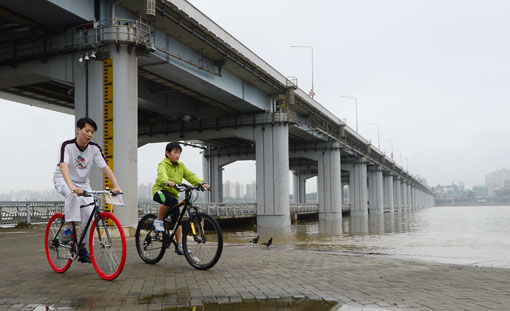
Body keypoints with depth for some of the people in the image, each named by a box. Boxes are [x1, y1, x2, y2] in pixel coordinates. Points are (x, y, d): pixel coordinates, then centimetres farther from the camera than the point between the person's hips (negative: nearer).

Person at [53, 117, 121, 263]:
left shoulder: (95, 148, -12)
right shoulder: (67, 145, -23)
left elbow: (106, 168, -18)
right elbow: (63, 166, -38)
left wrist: (116, 186, -33)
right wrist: (72, 186, -54)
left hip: (82, 182, 4)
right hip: (63, 180, -4)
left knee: (89, 213, -10)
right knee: (73, 195, -39)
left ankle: (83, 249, 6)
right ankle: (68, 229, -25)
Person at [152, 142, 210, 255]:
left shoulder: (181, 166, 9)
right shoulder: (163, 164, -10)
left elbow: (190, 175, 1)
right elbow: (162, 174, -31)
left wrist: (201, 183, -16)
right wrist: (167, 182, -53)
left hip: (173, 193, 6)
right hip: (160, 190, -6)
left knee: (177, 219, -1)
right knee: (168, 200, -40)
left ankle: (179, 246, 3)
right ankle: (158, 220, -15)